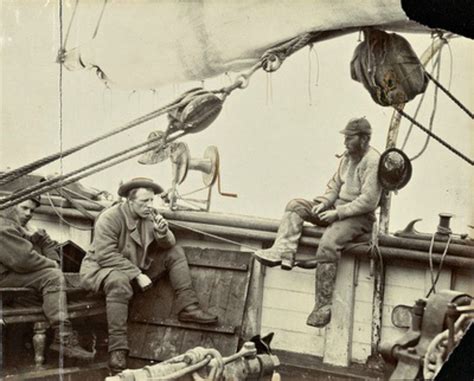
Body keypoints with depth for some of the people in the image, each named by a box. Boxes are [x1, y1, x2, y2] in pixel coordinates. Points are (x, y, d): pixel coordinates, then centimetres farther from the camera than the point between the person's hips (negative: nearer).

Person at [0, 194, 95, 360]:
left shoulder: (23, 226, 18)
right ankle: (64, 339, -34)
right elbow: (23, 259, -25)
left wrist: (54, 263, 0)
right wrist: (51, 264, -11)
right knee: (53, 277, -28)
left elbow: (48, 243, 20)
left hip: (23, 272, 11)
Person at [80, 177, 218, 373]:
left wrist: (163, 233, -24)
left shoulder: (150, 214, -2)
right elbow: (106, 255, -28)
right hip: (102, 267, -7)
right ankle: (117, 348, -36)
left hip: (138, 266, 7)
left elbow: (168, 245, 0)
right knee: (119, 282, -40)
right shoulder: (109, 218, -22)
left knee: (175, 253, -4)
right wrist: (137, 274, -30)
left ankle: (187, 307, -10)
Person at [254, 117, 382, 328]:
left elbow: (368, 201, -21)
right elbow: (335, 185, 18)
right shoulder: (348, 157, 13)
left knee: (328, 244, -32)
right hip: (337, 208, 9)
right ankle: (283, 252, -23)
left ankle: (323, 306, -26)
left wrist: (338, 213, -21)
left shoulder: (373, 161, -15)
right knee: (296, 205, -3)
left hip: (359, 216, -9)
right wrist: (324, 202, -3)